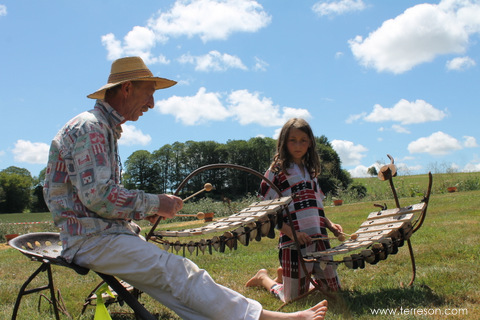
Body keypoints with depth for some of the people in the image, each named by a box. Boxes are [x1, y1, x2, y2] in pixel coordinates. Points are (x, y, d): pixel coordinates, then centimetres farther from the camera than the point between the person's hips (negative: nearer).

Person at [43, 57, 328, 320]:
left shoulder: (106, 129, 19)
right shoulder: (90, 127, -13)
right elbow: (97, 195, -23)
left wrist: (143, 211, 7)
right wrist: (154, 203, -13)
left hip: (108, 233, 10)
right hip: (91, 239, -10)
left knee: (175, 280, -6)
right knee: (178, 272, -19)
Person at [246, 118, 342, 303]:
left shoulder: (310, 170, 16)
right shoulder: (276, 171, -4)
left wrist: (329, 224, 3)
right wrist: (291, 232, -20)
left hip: (320, 239, 6)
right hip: (294, 244, -6)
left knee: (333, 289, 11)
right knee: (294, 300, 1)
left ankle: (285, 274, 29)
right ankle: (263, 278, 30)